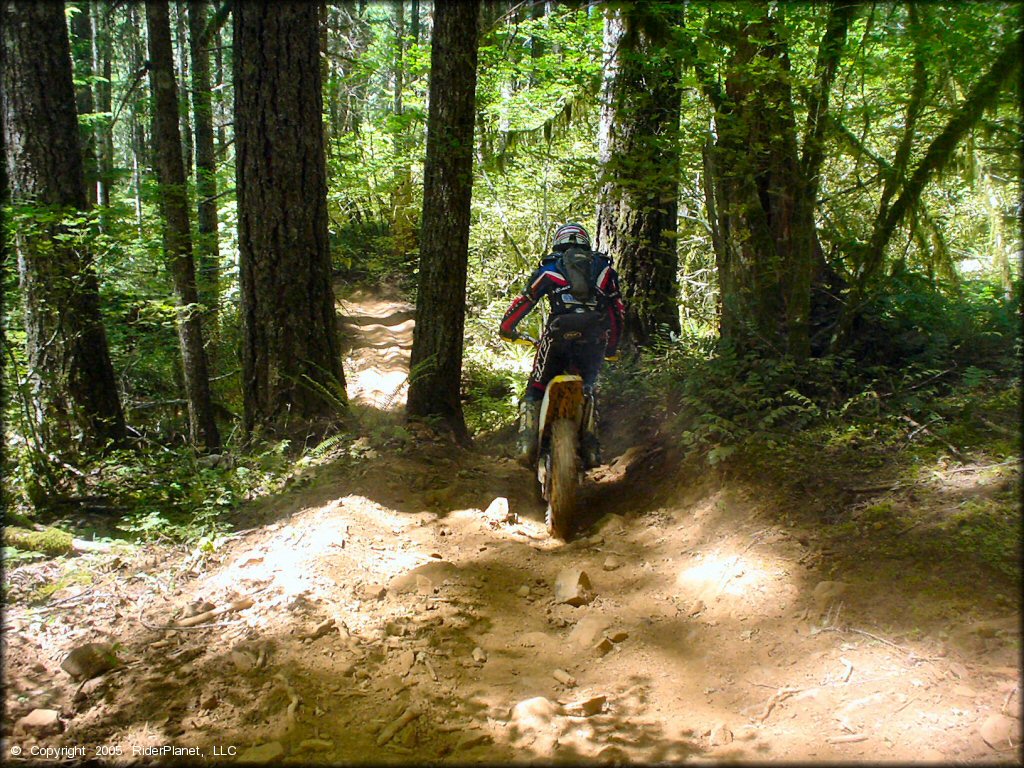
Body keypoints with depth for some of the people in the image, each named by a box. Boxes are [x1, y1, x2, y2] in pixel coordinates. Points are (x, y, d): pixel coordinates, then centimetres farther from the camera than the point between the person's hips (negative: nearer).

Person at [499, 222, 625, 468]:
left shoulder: (548, 269, 18)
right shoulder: (604, 268, 23)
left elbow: (524, 301, 18)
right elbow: (618, 311, 23)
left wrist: (506, 329, 35)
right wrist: (612, 348, 34)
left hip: (558, 336, -2)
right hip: (595, 340, 2)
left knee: (535, 390, 13)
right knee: (587, 390, 24)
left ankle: (526, 444, -6)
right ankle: (591, 448, 9)